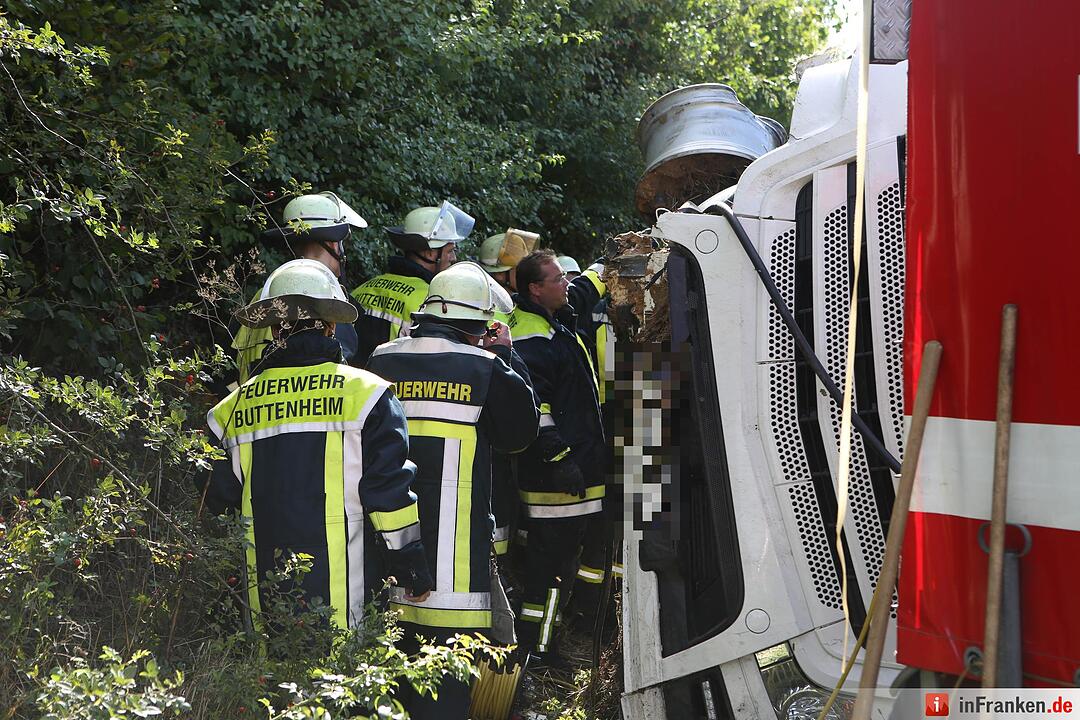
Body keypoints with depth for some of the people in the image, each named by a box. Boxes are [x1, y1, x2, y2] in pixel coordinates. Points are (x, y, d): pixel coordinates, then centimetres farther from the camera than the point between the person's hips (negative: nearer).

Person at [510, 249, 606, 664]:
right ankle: (535, 644, -1)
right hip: (553, 471, -11)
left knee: (564, 545, 16)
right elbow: (532, 408, -24)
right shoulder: (532, 340, -19)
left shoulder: (558, 315, 12)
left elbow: (586, 288, 34)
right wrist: (559, 458, -24)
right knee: (551, 549, -7)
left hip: (576, 459, 11)